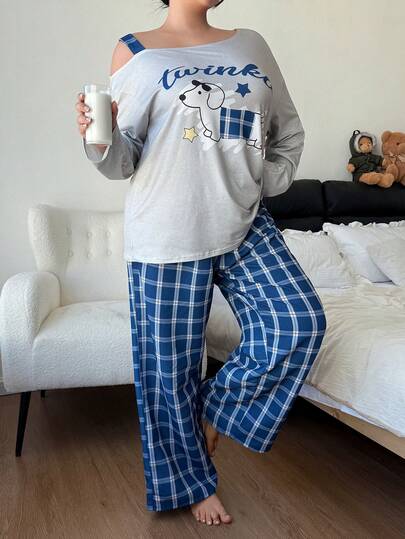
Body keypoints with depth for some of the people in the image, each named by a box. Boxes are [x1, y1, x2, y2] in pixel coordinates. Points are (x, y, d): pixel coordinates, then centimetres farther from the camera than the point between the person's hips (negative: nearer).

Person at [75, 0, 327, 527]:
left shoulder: (251, 44, 14)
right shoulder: (135, 52, 3)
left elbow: (288, 132, 20)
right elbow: (122, 161, -2)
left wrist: (266, 186, 6)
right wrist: (100, 140, -22)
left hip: (246, 227, 4)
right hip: (168, 238, -3)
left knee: (299, 324, -12)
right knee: (172, 364, 4)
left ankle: (216, 408, 15)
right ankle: (195, 482, 28)